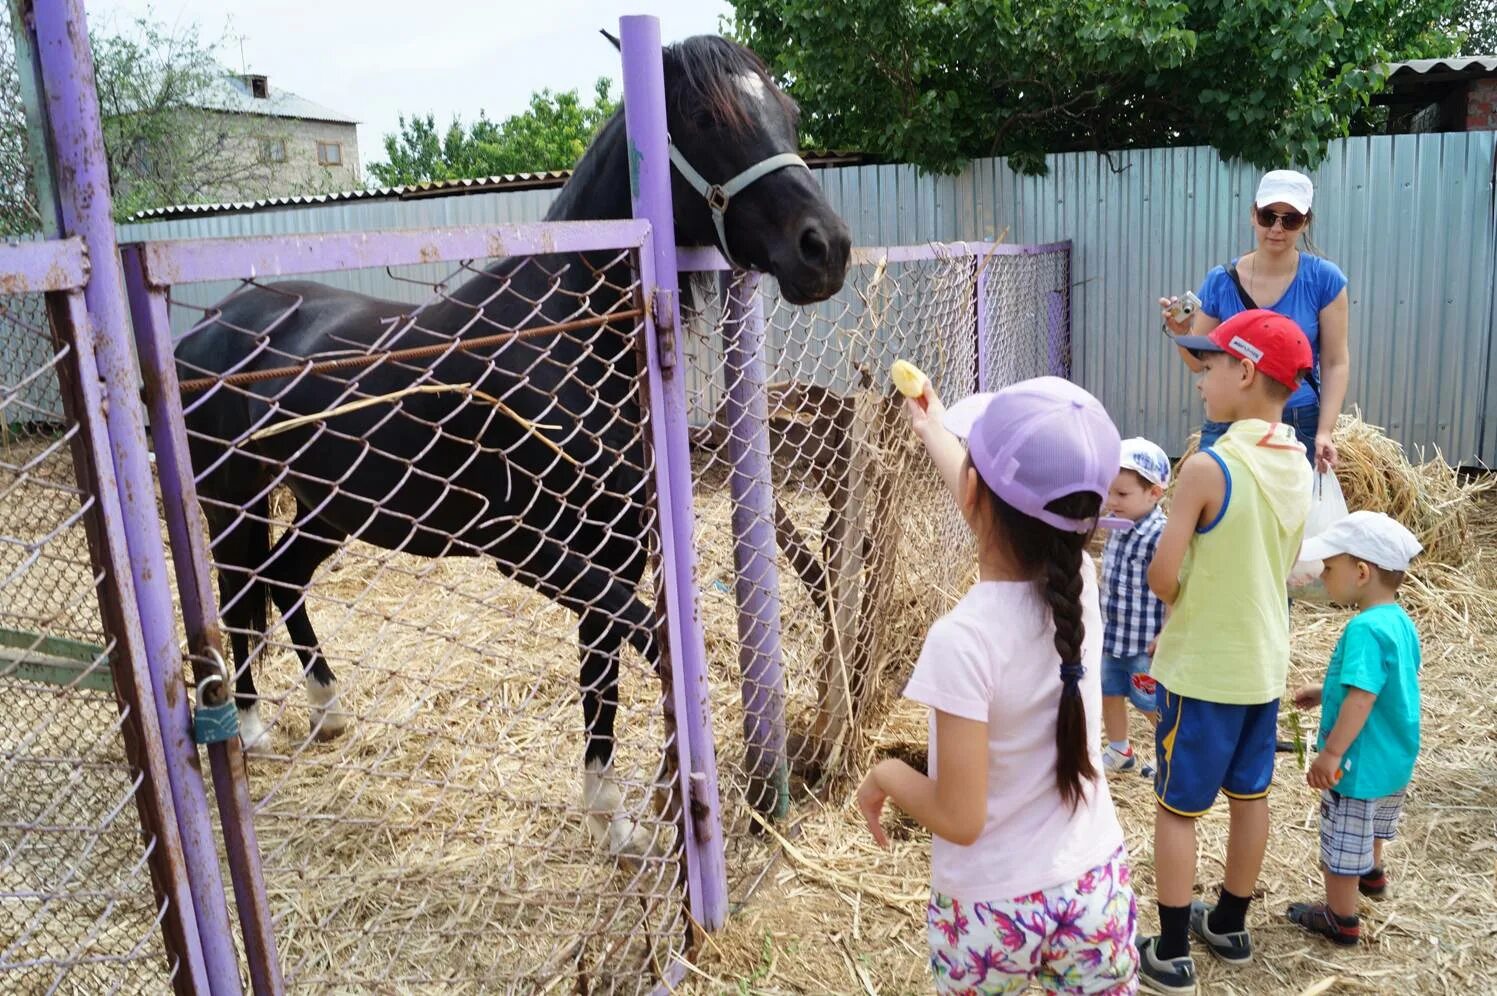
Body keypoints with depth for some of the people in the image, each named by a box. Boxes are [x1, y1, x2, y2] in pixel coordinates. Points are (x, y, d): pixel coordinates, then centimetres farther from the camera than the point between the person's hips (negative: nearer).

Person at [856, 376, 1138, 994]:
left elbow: (959, 819, -24)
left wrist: (884, 777, -4)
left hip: (992, 911, -4)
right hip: (1097, 893, 5)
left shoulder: (963, 639, -29)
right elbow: (1003, 517, 10)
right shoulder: (1079, 579, -12)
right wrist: (934, 430, 26)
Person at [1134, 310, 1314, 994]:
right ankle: (1230, 926, 37)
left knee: (1177, 807, 6)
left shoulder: (1208, 467, -24)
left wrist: (1180, 604, -1)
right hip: (1263, 661, 7)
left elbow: (1162, 576, -22)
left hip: (1203, 669, -7)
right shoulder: (1297, 466, 0)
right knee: (1250, 796, 19)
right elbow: (1272, 567, 9)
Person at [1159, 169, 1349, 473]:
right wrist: (1182, 333, -16)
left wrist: (1324, 433, -12)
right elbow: (1200, 361, 6)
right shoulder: (1221, 280, 0)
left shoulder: (1324, 279, -3)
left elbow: (1335, 363, -3)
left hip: (1299, 427, -1)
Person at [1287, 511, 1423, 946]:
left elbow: (1361, 699, -33)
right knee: (1371, 824, 34)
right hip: (1394, 757, 10)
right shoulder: (1401, 621, 1)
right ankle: (1371, 872, 57)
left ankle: (1340, 918, 23)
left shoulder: (1365, 629, -29)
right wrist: (1324, 692, 16)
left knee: (1342, 842, 8)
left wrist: (1331, 753, -29)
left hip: (1360, 763, -10)